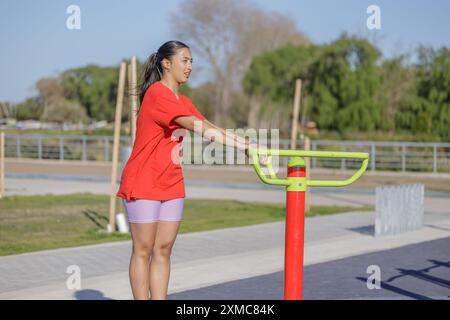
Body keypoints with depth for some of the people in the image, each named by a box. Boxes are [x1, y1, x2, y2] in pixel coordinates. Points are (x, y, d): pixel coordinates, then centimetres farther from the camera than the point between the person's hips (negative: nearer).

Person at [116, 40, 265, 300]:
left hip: (171, 185, 8)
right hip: (143, 184, -8)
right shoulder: (157, 94, -15)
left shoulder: (183, 102, 14)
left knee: (163, 250, 6)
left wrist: (246, 144, -8)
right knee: (143, 251, -1)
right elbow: (198, 126, -24)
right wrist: (244, 144, -28)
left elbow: (210, 128, 6)